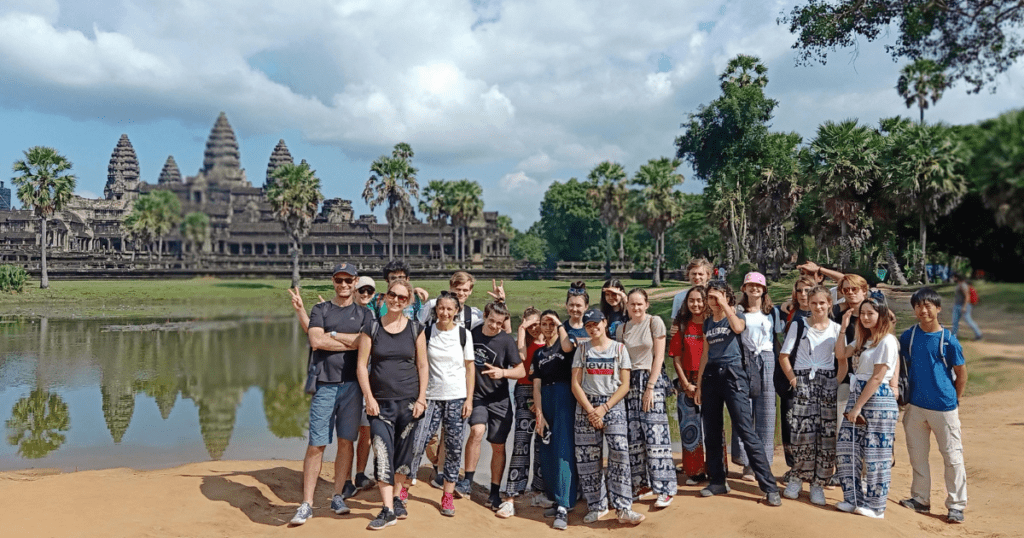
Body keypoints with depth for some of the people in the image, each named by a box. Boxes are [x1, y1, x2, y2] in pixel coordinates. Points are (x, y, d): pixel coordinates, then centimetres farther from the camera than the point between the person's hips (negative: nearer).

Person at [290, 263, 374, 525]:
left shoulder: (363, 314, 12)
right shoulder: (320, 310, 10)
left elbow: (367, 345, -6)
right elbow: (316, 341, -8)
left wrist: (333, 335, -5)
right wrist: (351, 342, -6)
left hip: (351, 385, 1)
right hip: (325, 385, -1)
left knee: (346, 442, 7)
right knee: (316, 445, -2)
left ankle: (338, 496, 19)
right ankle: (306, 504, 4)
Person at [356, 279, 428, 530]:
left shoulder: (415, 329, 4)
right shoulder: (372, 327, 1)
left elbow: (423, 366, 5)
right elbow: (362, 365, 0)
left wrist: (421, 399, -2)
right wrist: (369, 398, -8)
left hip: (408, 401, 1)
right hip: (381, 402, -1)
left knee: (403, 453, 9)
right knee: (383, 454, -6)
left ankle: (398, 498, 28)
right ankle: (388, 510, -1)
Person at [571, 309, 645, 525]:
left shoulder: (619, 348, 4)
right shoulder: (582, 349, 8)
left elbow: (624, 385, -1)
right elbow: (575, 384, 2)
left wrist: (604, 408, -11)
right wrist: (590, 410, -10)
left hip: (613, 405, -1)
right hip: (586, 405, 2)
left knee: (619, 453, -12)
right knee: (587, 458, 1)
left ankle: (623, 508, -7)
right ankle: (597, 506, 14)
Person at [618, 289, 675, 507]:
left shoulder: (654, 322, -2)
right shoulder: (622, 329, 12)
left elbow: (658, 357, -6)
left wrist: (650, 387, -11)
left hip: (652, 380, -4)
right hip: (630, 382, 5)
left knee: (655, 434, -8)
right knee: (633, 434, 4)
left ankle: (665, 489, -3)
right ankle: (640, 482, 16)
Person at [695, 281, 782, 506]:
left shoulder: (736, 315, 1)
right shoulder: (708, 322, 14)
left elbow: (738, 328, -26)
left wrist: (724, 304, -22)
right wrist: (699, 384, 14)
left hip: (732, 374, -5)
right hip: (710, 375, 6)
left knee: (747, 432, -11)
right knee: (711, 432, 8)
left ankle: (769, 486, -7)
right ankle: (717, 482, 20)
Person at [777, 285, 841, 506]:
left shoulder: (836, 328, 11)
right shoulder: (798, 325, 7)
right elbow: (783, 356, 3)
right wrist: (793, 379, -6)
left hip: (829, 383, 2)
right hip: (803, 382, -1)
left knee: (827, 434, -2)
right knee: (802, 432, -7)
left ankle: (818, 484, 10)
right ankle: (796, 479, 11)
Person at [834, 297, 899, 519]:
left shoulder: (887, 341, -12)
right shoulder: (864, 339, 16)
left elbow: (877, 378, -15)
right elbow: (841, 354, 7)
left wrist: (858, 407, -15)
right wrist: (843, 329, 1)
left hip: (878, 400, -8)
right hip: (858, 395, 8)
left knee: (874, 453, 0)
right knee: (845, 448, 6)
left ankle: (875, 505, 13)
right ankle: (854, 499, 17)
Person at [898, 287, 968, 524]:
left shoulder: (948, 339, -8)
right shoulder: (908, 336, 1)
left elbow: (961, 373, 0)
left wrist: (954, 400, 4)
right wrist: (906, 393, 9)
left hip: (943, 407, -4)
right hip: (915, 406, 4)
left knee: (953, 456, 3)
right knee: (917, 455, 12)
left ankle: (956, 505, 14)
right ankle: (921, 499, 25)